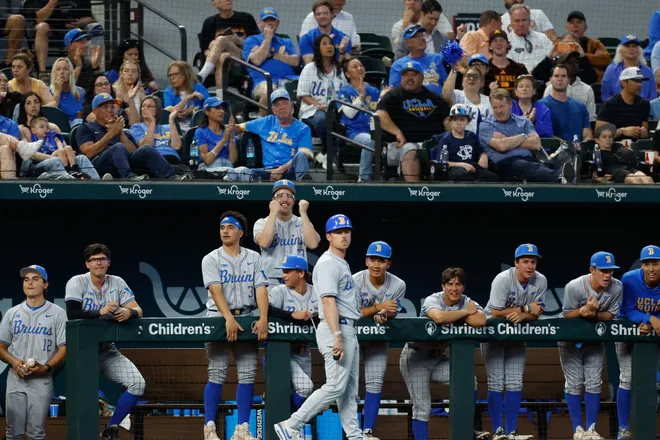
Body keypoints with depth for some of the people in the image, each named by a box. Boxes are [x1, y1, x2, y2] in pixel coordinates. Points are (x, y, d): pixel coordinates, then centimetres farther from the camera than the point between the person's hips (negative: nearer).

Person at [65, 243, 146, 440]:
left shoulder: (117, 283, 4)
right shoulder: (77, 283, -8)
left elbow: (138, 311, 0)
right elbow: (72, 314, -22)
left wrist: (129, 313, -24)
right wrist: (101, 312, -33)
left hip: (107, 350, 4)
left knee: (137, 383, -8)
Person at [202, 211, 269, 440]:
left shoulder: (253, 258, 9)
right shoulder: (211, 259, 1)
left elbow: (261, 289, -1)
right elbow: (216, 290, -12)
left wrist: (263, 318, -16)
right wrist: (229, 319, -27)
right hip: (218, 318, -3)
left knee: (248, 374, -2)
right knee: (217, 374, -8)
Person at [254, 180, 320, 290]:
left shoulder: (302, 223, 12)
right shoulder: (262, 223, 8)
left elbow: (313, 244, -8)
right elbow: (264, 243, -14)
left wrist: (303, 213, -5)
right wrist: (273, 213, -8)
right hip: (272, 283, -1)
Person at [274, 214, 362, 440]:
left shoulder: (343, 264, 19)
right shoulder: (327, 264, -12)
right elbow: (329, 301, -22)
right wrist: (337, 337, -29)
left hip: (349, 330, 10)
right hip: (336, 329, -10)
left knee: (350, 389, 9)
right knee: (336, 386, -14)